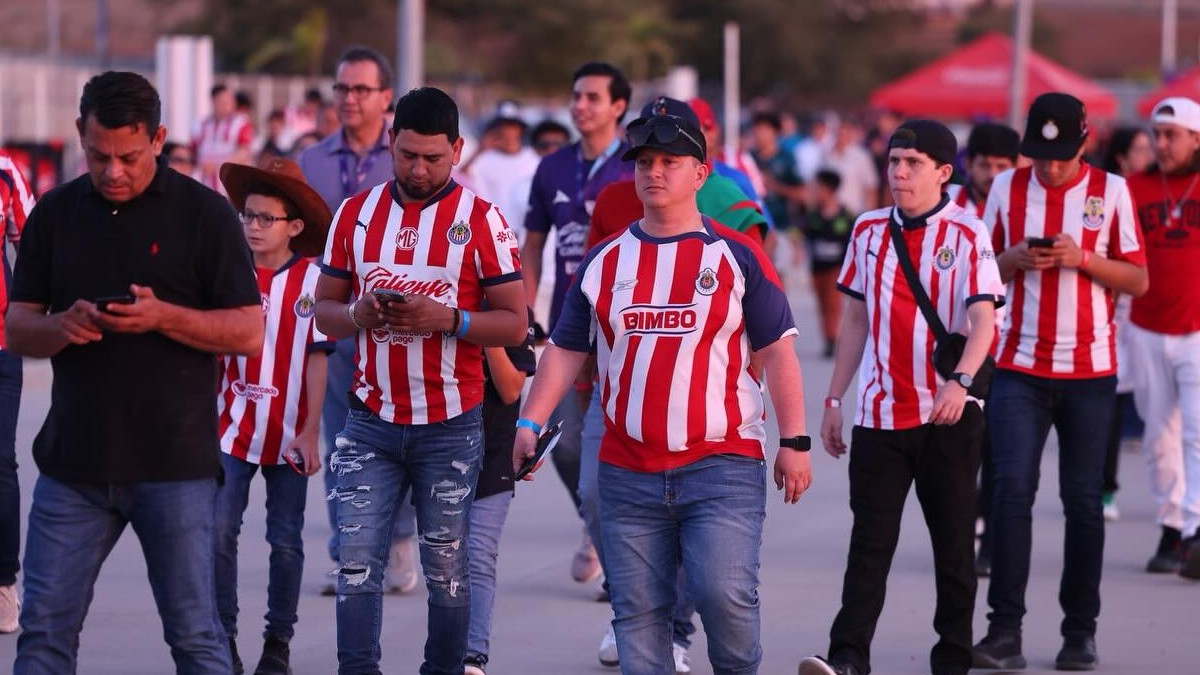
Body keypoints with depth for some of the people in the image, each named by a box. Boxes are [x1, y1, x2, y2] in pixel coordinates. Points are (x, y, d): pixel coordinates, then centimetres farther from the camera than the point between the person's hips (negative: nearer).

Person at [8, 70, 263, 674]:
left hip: (174, 465, -3)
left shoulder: (204, 213, -1)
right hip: (72, 461, 3)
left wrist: (162, 317, -19)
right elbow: (17, 330, 10)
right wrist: (63, 327, -12)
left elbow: (248, 332, -4)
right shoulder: (55, 214, 9)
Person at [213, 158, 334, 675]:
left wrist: (310, 433, -7)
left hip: (288, 435, -1)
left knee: (286, 541, 8)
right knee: (219, 533, -7)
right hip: (232, 430, 1)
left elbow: (317, 359, -5)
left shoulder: (311, 280, -7)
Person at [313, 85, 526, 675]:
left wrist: (447, 319, -20)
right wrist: (357, 315, -11)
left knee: (446, 567, 5)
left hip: (450, 427, -2)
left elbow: (515, 323, -4)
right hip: (371, 421, 3)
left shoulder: (481, 221, -3)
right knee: (356, 559, -5)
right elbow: (324, 310, 12)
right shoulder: (355, 214, 7)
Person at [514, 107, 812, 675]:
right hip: (627, 474, 3)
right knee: (637, 610, 2)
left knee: (724, 592, -17)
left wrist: (794, 442, -2)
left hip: (722, 464, -3)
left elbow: (777, 351, 4)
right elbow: (566, 351, 13)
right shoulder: (603, 262, 11)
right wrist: (530, 423, 0)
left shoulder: (737, 256, 3)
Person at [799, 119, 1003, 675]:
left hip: (948, 415, -3)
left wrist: (960, 382, -33)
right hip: (880, 413, 3)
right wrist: (834, 400, 14)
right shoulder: (869, 230, 9)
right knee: (869, 540, -3)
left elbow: (983, 319, -16)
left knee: (953, 541, 6)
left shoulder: (966, 234, -5)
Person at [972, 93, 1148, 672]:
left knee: (1083, 499, 3)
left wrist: (1083, 258, -14)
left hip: (1089, 369, -1)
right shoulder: (1007, 188, 5)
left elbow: (1138, 280, 2)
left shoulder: (1110, 190, 1)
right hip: (1019, 367, 1)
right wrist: (1014, 259, -9)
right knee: (1012, 490, -10)